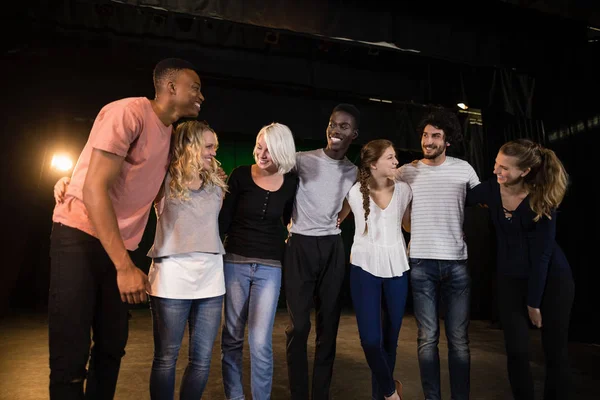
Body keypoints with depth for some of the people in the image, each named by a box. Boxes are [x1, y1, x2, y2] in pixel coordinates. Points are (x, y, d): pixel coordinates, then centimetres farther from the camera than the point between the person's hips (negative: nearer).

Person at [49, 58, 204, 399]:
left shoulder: (170, 132, 9)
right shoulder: (130, 112, -16)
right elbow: (94, 188, -22)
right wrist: (125, 266, -25)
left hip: (120, 246, 8)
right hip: (81, 237, -7)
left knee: (112, 346, 11)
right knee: (71, 355, -4)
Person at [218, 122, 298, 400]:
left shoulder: (291, 182, -1)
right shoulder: (241, 175, -7)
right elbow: (224, 219, -5)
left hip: (270, 267, 1)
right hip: (235, 262, 0)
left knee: (260, 342, -2)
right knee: (232, 337, 9)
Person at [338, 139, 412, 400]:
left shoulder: (404, 190, 1)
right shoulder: (355, 191, -6)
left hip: (397, 268, 3)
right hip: (365, 268, -2)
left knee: (390, 337, 10)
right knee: (370, 339, -7)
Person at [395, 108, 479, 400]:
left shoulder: (463, 169, 5)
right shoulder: (406, 172, 3)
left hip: (457, 261, 1)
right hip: (420, 262, -1)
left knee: (459, 338, 6)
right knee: (427, 337, 3)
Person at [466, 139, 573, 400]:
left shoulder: (542, 199, -20)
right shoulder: (491, 189, -12)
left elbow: (541, 254, -17)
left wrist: (534, 302, -13)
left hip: (552, 279, -2)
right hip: (511, 279, 3)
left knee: (556, 352, 8)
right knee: (516, 351, 0)